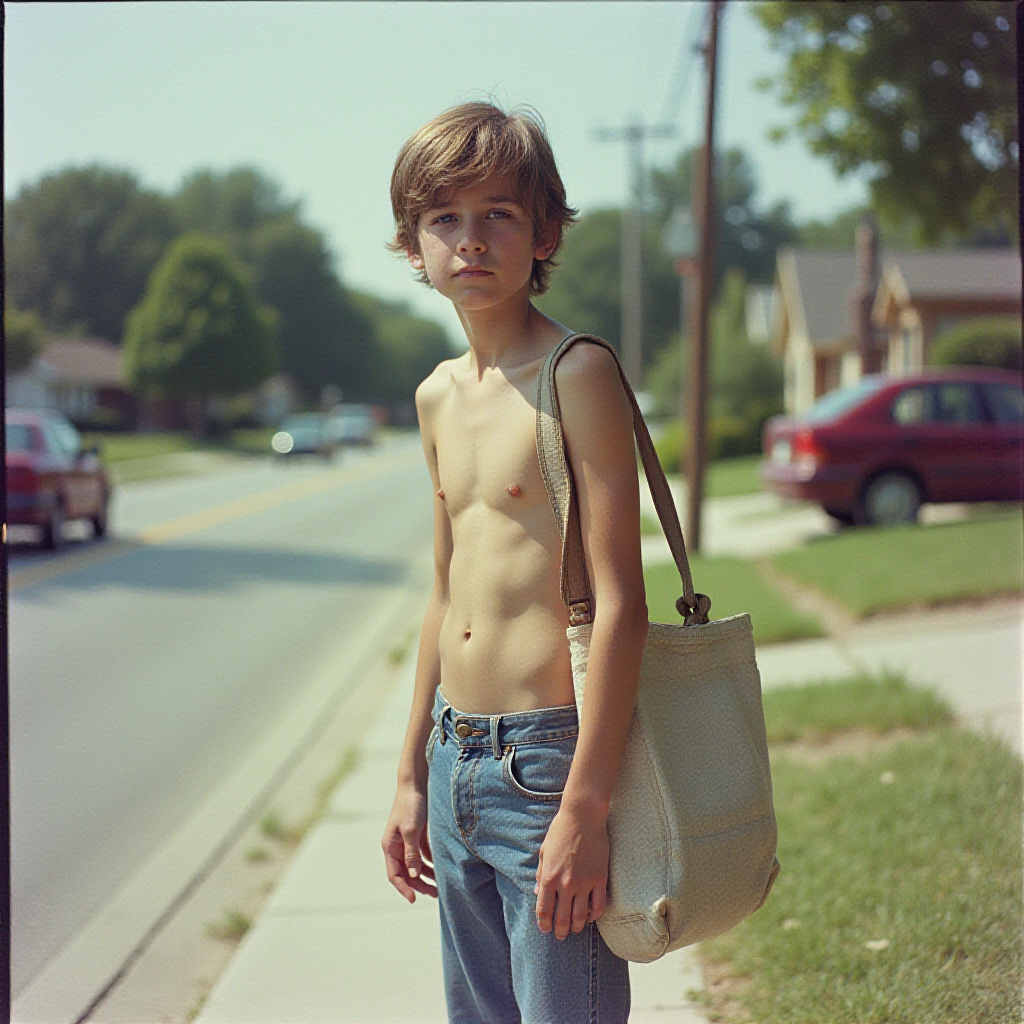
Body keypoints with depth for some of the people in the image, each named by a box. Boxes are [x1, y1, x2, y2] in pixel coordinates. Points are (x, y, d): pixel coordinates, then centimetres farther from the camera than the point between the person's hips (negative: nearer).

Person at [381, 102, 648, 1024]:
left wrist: (585, 807, -19)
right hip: (459, 764, 8)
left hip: (548, 757, -7)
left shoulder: (577, 375, -12)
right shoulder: (439, 396, 11)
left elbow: (620, 603, -16)